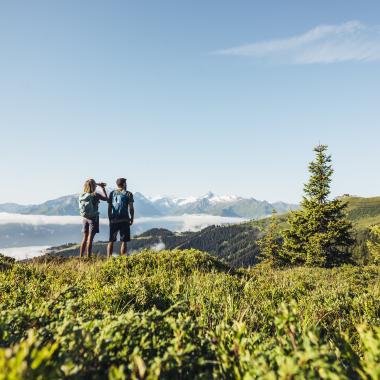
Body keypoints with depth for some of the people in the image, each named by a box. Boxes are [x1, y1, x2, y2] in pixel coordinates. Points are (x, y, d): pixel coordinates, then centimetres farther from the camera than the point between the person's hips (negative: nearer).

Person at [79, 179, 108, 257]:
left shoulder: (82, 195, 2)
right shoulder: (95, 195, -14)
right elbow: (106, 199, -1)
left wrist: (98, 185, 26)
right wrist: (103, 188, 7)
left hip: (85, 218, 6)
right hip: (93, 218, -5)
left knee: (84, 238, 14)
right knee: (90, 239, -3)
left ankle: (80, 257, 18)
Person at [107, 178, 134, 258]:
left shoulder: (112, 193, 9)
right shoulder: (128, 194, -1)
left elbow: (109, 208, 9)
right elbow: (131, 208, -4)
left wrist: (110, 219, 16)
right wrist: (132, 219, 7)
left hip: (113, 220, 3)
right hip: (124, 220, -3)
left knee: (111, 241, 10)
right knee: (123, 241, 2)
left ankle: (109, 258, 8)